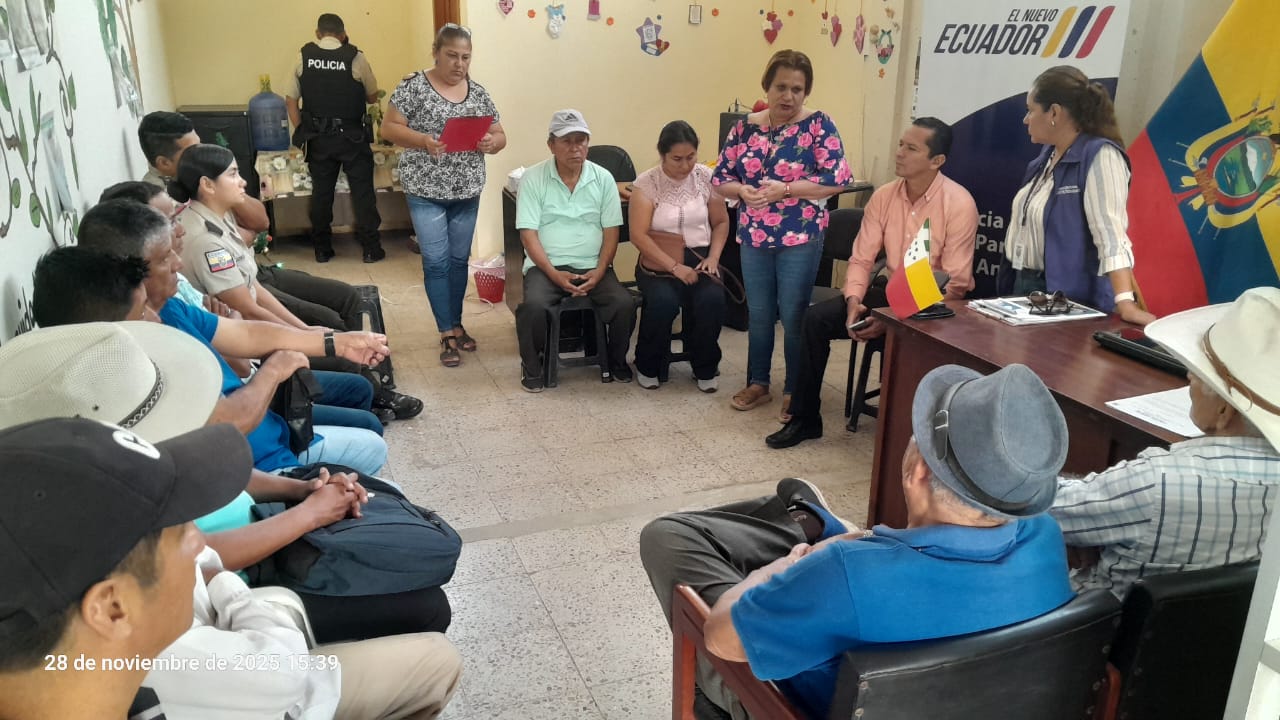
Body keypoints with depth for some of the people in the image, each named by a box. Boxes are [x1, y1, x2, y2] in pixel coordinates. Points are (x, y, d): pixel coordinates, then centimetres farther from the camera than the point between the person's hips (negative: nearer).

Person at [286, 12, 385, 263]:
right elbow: (372, 97, 4)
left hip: (318, 137, 3)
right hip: (352, 136, -3)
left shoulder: (303, 57, 0)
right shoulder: (355, 58, -8)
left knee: (321, 192, 11)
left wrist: (302, 133, 9)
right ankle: (371, 248, 7)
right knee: (362, 191, 5)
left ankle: (322, 249, 17)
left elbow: (291, 100, 2)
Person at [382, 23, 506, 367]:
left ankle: (456, 325, 26)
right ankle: (447, 334, 6)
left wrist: (492, 142, -15)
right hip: (426, 190, -4)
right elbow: (389, 128, -8)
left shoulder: (478, 91, 6)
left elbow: (500, 136, 9)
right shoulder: (414, 85, -6)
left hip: (467, 191, 4)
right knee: (437, 262, -3)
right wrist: (423, 140, -25)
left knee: (459, 260, 13)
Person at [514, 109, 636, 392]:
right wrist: (555, 274, -19)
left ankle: (617, 361, 7)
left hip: (592, 267, 2)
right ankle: (532, 365, -3)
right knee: (533, 305, -31)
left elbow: (611, 231, 3)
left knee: (625, 304, -23)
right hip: (546, 266, -2)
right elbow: (528, 234, -7)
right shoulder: (533, 178, -3)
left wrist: (599, 272, -12)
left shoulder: (603, 178, 4)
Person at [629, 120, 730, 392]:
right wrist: (674, 267, -22)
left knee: (712, 299, -28)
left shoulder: (706, 176, 1)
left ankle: (705, 368, -3)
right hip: (658, 262, -2)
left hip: (699, 258, 2)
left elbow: (721, 222, 8)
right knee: (663, 301, -33)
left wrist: (713, 258, -8)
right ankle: (648, 366, -4)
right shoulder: (646, 183, -8)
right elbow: (638, 235, -14)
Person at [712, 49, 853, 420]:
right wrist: (742, 191, -14)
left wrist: (786, 189, -20)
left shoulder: (819, 125, -6)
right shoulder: (745, 127, 4)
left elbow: (837, 179, -13)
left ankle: (795, 391, 17)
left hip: (800, 239, -4)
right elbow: (720, 177, 7)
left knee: (794, 316, 2)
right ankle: (757, 383, 28)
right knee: (758, 314, 13)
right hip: (754, 238, 4)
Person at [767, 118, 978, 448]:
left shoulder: (959, 203, -17)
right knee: (816, 317, -12)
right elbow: (861, 259, 1)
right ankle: (805, 418, 0)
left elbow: (957, 283, -19)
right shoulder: (884, 196, -1)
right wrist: (853, 301, -20)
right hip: (890, 292, 5)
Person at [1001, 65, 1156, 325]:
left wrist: (1125, 302, -34)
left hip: (1070, 302, -8)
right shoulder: (1047, 155, 10)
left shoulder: (1099, 155, -16)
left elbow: (1110, 232, -26)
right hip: (1023, 286, 8)